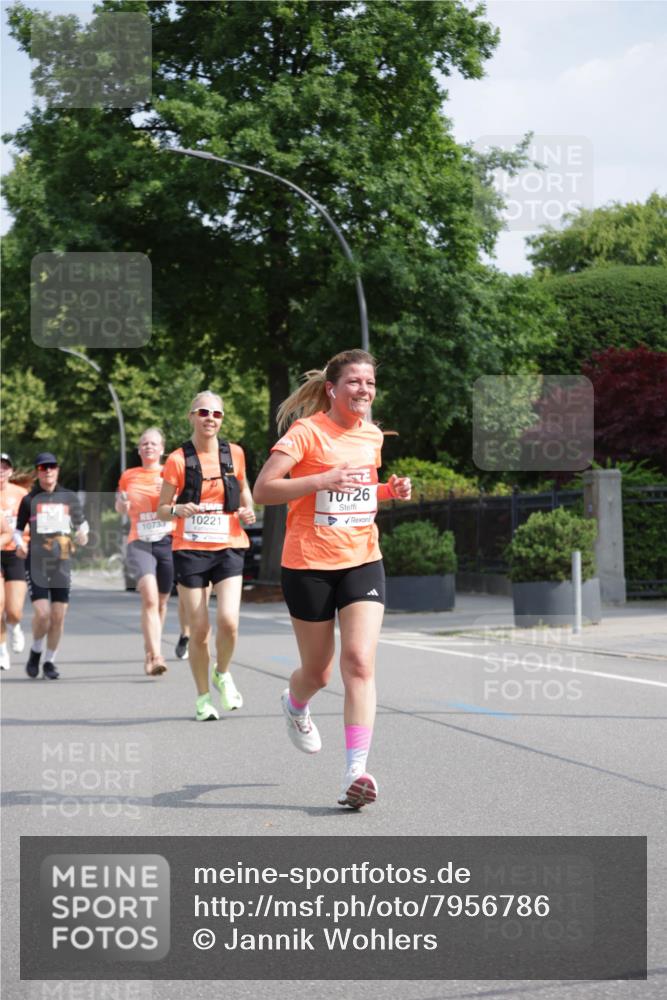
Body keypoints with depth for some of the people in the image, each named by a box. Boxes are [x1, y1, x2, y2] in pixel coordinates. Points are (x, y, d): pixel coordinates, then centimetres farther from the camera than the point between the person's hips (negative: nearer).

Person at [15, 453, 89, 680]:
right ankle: (35, 652, 12)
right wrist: (20, 544, -13)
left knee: (58, 616, -1)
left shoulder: (69, 497, 9)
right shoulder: (29, 500, 4)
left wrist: (82, 534, -4)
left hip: (62, 562, 2)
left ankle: (49, 661, 16)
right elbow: (18, 529, 8)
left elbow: (81, 522, 18)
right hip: (36, 562, -2)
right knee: (42, 612, -15)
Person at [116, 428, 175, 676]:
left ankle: (149, 653, 31)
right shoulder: (128, 476, 12)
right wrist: (122, 503, 2)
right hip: (139, 543, -1)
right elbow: (120, 509, 25)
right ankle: (156, 657, -29)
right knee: (149, 598, -21)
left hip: (167, 542, 1)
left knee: (160, 601, 9)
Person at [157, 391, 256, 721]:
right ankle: (203, 697, 19)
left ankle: (222, 674, 14)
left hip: (228, 548, 1)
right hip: (190, 551, -1)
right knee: (199, 630, 0)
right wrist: (179, 510, -20)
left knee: (228, 621, -16)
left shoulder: (234, 454, 3)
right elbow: (161, 509, 2)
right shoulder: (178, 459, -4)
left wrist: (248, 509, 1)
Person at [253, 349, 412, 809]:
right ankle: (295, 705, 47)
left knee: (360, 662, -14)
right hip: (309, 565, -4)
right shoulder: (307, 432, -10)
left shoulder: (373, 436, 9)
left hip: (363, 561, 4)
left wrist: (390, 490, 6)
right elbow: (262, 489, -17)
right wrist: (323, 480, -28)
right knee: (318, 672, 9)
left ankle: (356, 771, -18)